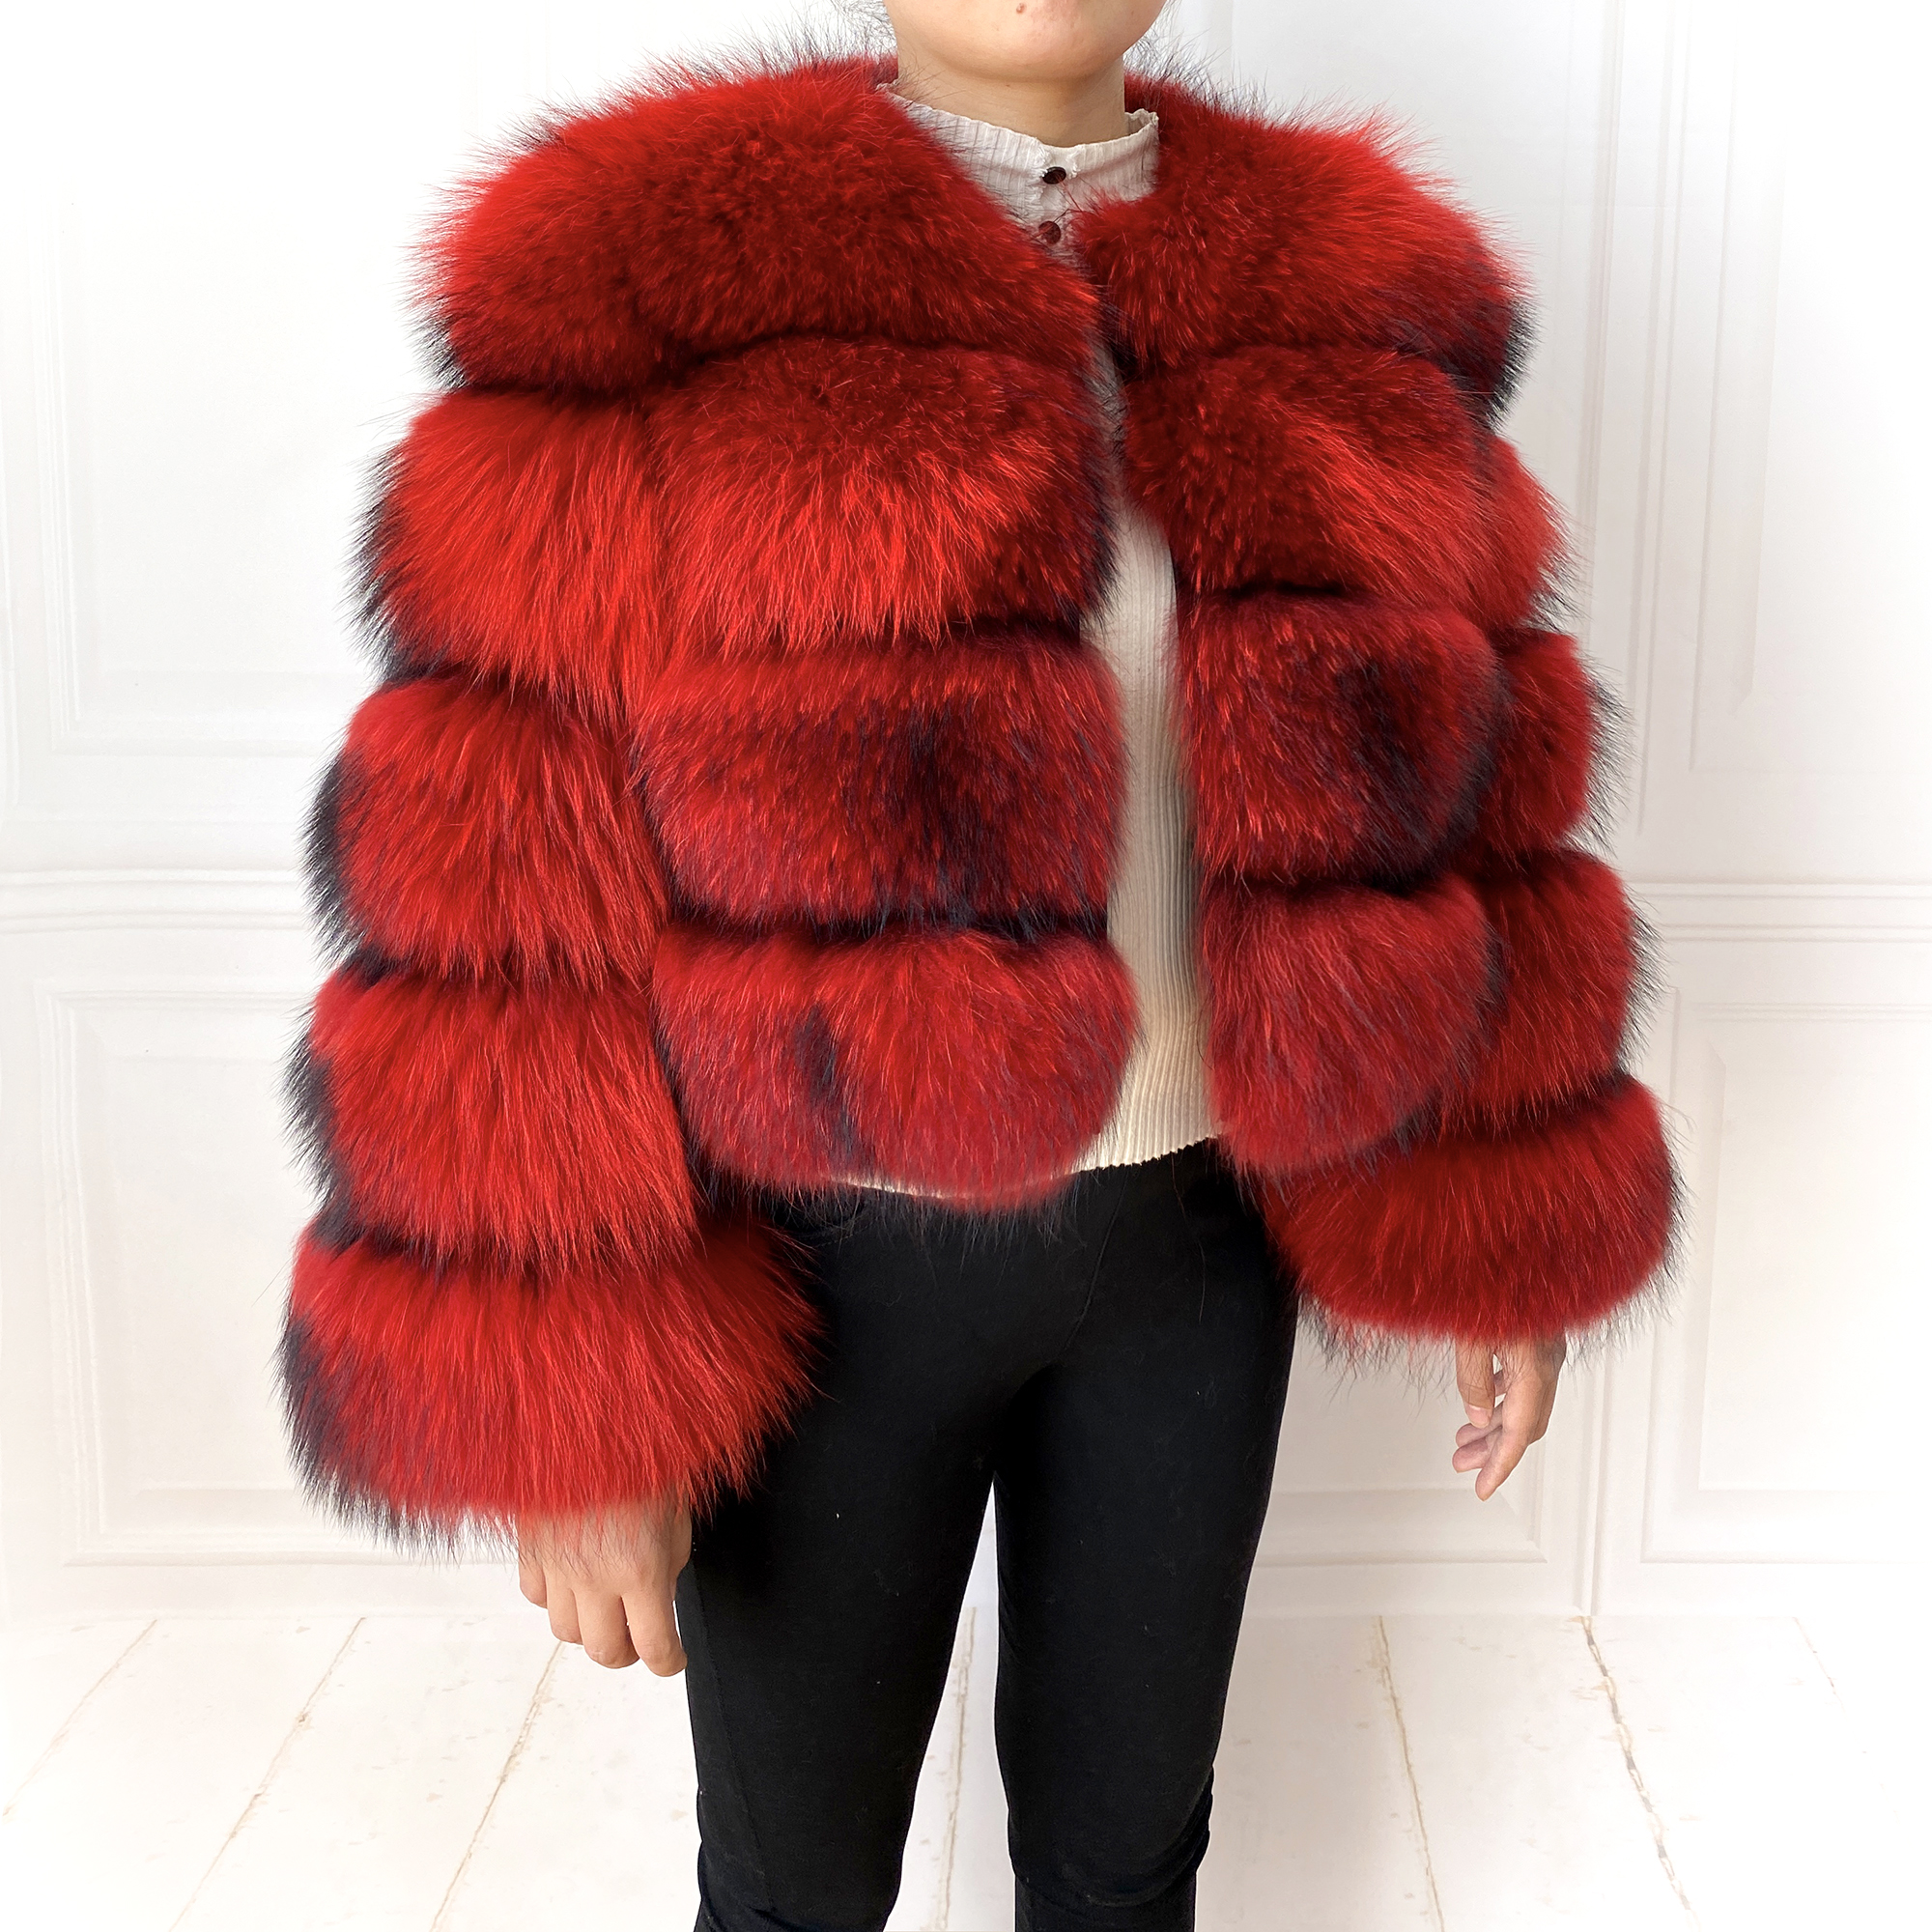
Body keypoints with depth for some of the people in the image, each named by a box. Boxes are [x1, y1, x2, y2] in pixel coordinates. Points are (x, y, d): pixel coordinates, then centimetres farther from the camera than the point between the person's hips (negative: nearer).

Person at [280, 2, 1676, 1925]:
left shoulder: (1350, 308, 0)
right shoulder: (650, 290, -12)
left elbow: (1459, 792, 6)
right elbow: (503, 889, -14)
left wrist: (1499, 1224, 5)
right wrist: (559, 1410, -14)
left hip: (1199, 1237, 4)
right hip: (828, 1267, -3)